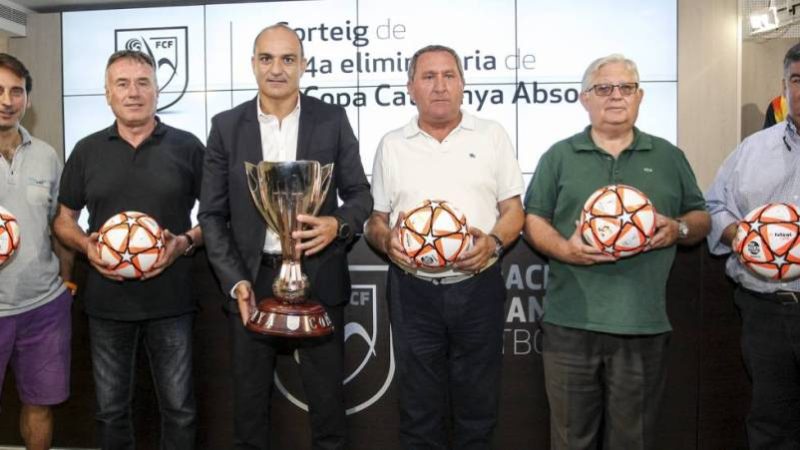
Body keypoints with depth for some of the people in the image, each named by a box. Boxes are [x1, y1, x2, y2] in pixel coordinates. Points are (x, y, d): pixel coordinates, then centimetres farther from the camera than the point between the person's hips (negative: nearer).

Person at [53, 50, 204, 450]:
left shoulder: (187, 146, 0)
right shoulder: (86, 151, 6)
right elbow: (63, 219, 12)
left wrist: (186, 242, -15)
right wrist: (86, 245, -8)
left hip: (170, 300, -2)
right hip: (106, 301, 2)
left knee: (178, 407, 8)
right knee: (111, 409, 15)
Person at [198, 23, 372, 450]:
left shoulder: (332, 120, -1)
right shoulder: (226, 125, 1)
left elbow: (359, 194, 3)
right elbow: (212, 213, 1)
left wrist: (338, 224, -20)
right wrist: (234, 281, -10)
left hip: (319, 279, -1)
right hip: (250, 279, 1)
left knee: (327, 395, 13)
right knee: (249, 399, 16)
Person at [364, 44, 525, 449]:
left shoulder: (492, 135, 5)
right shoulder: (391, 145, 7)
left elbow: (513, 209, 5)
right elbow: (375, 218, 9)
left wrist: (494, 242, -15)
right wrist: (387, 241, -13)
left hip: (477, 287, 0)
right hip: (413, 291, 1)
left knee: (477, 405, 11)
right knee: (419, 408, 12)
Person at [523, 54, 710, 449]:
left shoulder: (668, 157, 13)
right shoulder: (559, 157, 9)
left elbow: (700, 218, 18)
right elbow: (533, 220, 7)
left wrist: (678, 229, -5)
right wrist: (564, 249, -12)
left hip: (644, 325, 1)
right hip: (571, 323, -1)